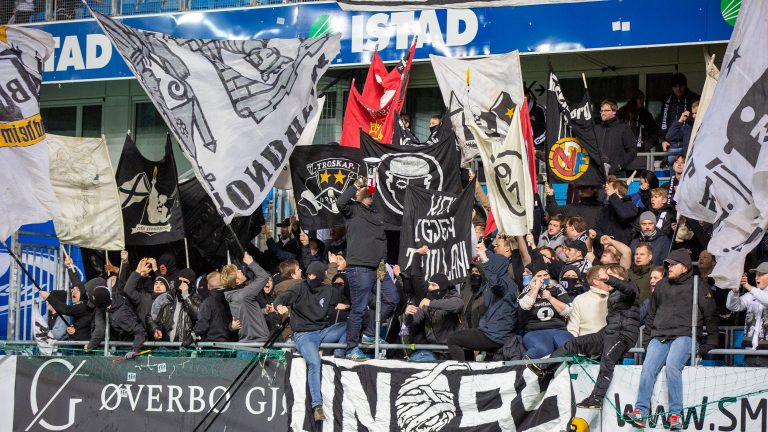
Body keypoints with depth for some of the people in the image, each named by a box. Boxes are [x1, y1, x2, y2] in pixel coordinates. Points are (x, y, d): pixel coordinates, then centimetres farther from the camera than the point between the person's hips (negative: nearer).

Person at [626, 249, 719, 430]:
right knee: (648, 368, -20)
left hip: (683, 335, -4)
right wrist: (646, 337, 20)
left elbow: (711, 315, 7)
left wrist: (710, 342, 1)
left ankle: (675, 414, -28)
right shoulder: (661, 285, 21)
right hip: (659, 336, 4)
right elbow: (652, 313, 29)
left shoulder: (696, 286, 6)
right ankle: (640, 411, -25)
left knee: (672, 365, -30)